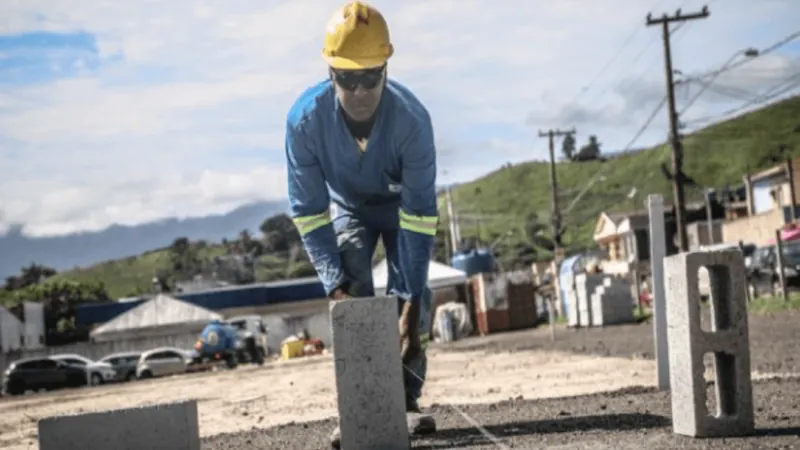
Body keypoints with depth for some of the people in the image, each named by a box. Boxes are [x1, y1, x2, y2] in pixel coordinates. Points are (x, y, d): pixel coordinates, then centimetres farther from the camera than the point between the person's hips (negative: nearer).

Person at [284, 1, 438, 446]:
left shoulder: (411, 117, -38)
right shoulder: (305, 118, -34)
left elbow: (419, 213, -34)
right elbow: (309, 211, -26)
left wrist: (413, 300, -37)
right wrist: (336, 284, -33)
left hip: (401, 200, -1)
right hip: (346, 205, 1)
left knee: (410, 292, -16)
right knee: (352, 295, -16)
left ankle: (406, 398, -6)